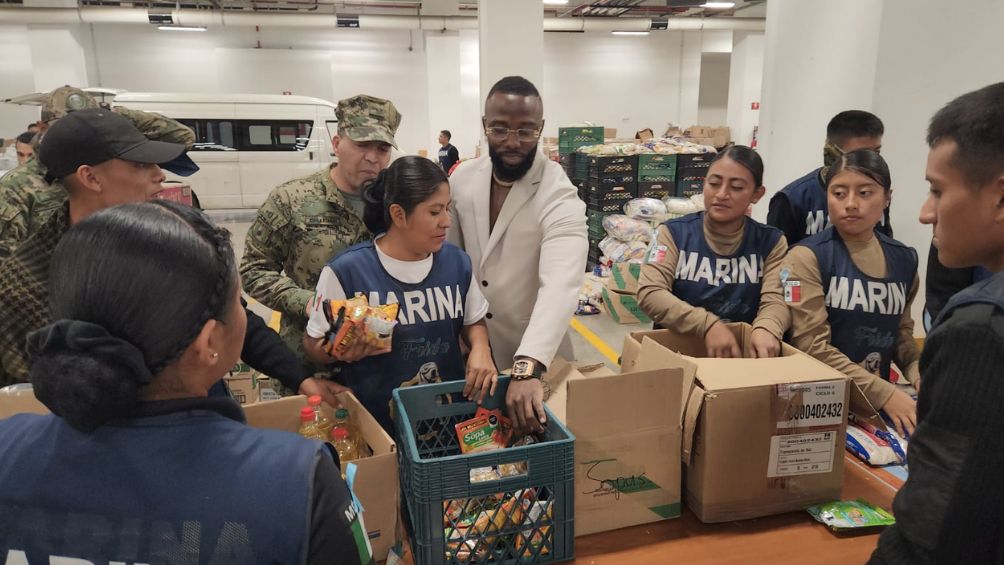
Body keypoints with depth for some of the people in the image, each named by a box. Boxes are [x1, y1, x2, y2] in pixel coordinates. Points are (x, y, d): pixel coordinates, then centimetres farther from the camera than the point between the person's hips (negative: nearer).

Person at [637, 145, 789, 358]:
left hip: (741, 352, 2)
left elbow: (777, 299, -6)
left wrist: (765, 328, -29)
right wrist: (708, 324, -24)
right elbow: (649, 292, -12)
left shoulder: (771, 241, 5)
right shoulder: (674, 233, 1)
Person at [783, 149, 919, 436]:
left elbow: (901, 331, 18)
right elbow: (812, 346, -14)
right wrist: (884, 393, -18)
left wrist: (917, 372, 0)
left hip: (877, 403, 4)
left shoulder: (905, 259, 7)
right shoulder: (807, 257, -9)